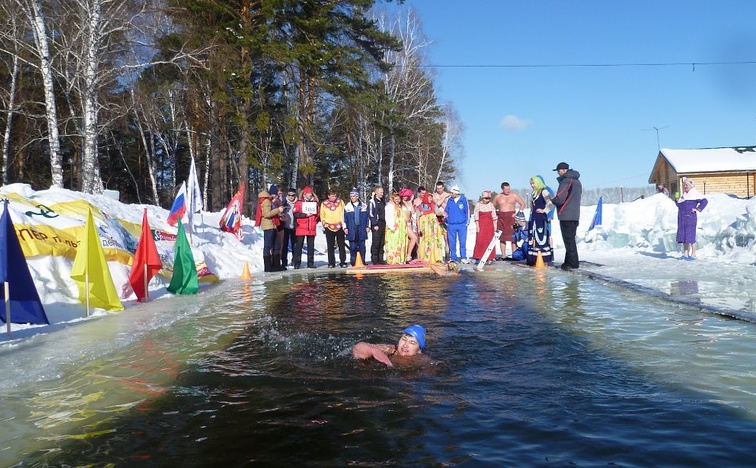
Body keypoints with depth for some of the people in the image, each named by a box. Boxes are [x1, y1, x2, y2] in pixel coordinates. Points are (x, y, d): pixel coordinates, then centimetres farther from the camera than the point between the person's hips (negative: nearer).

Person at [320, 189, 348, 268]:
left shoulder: (340, 202, 3)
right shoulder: (324, 204, 3)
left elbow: (343, 213, 9)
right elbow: (322, 215, 12)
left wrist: (343, 223, 3)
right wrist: (324, 224, 3)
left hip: (339, 227, 0)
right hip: (329, 228, 0)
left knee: (342, 245, 1)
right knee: (330, 247, 3)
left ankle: (343, 262, 6)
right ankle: (331, 263, 9)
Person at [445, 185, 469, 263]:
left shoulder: (463, 199, -1)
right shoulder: (449, 200, 4)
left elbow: (467, 211, 2)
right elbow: (446, 211, 13)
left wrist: (467, 221, -1)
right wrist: (446, 221, 4)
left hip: (462, 225, -2)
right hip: (451, 225, 2)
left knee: (463, 242, -1)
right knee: (452, 242, 5)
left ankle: (463, 257, 8)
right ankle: (453, 258, 12)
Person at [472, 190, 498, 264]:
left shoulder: (491, 205, 5)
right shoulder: (478, 205, -3)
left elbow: (494, 216, 9)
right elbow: (476, 216, -3)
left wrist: (495, 225, 6)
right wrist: (477, 226, -8)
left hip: (490, 225, 3)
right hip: (481, 224, -3)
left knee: (490, 240, 2)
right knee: (480, 240, -8)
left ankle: (489, 257, 7)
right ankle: (478, 257, -5)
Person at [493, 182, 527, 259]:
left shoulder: (514, 196, 4)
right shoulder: (498, 197, 9)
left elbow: (523, 204, 4)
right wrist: (495, 214, 1)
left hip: (511, 216, -2)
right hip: (501, 218, 2)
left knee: (512, 236, -6)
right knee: (502, 237, 1)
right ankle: (503, 255, 5)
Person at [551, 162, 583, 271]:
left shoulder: (566, 181, -14)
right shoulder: (577, 181, 17)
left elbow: (559, 199, -20)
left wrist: (551, 199, 0)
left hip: (566, 216, -9)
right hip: (575, 215, 9)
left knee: (568, 240, -4)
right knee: (572, 239, 14)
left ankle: (572, 263, -3)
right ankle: (570, 261, 19)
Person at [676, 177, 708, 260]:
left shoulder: (695, 194, -4)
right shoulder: (683, 195, 20)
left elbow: (705, 201, -12)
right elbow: (680, 205, 29)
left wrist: (697, 209, -13)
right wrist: (677, 201, 9)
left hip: (690, 217, -8)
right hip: (682, 218, 8)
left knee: (690, 235, -7)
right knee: (683, 235, 6)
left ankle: (693, 254, -1)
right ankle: (685, 254, 12)